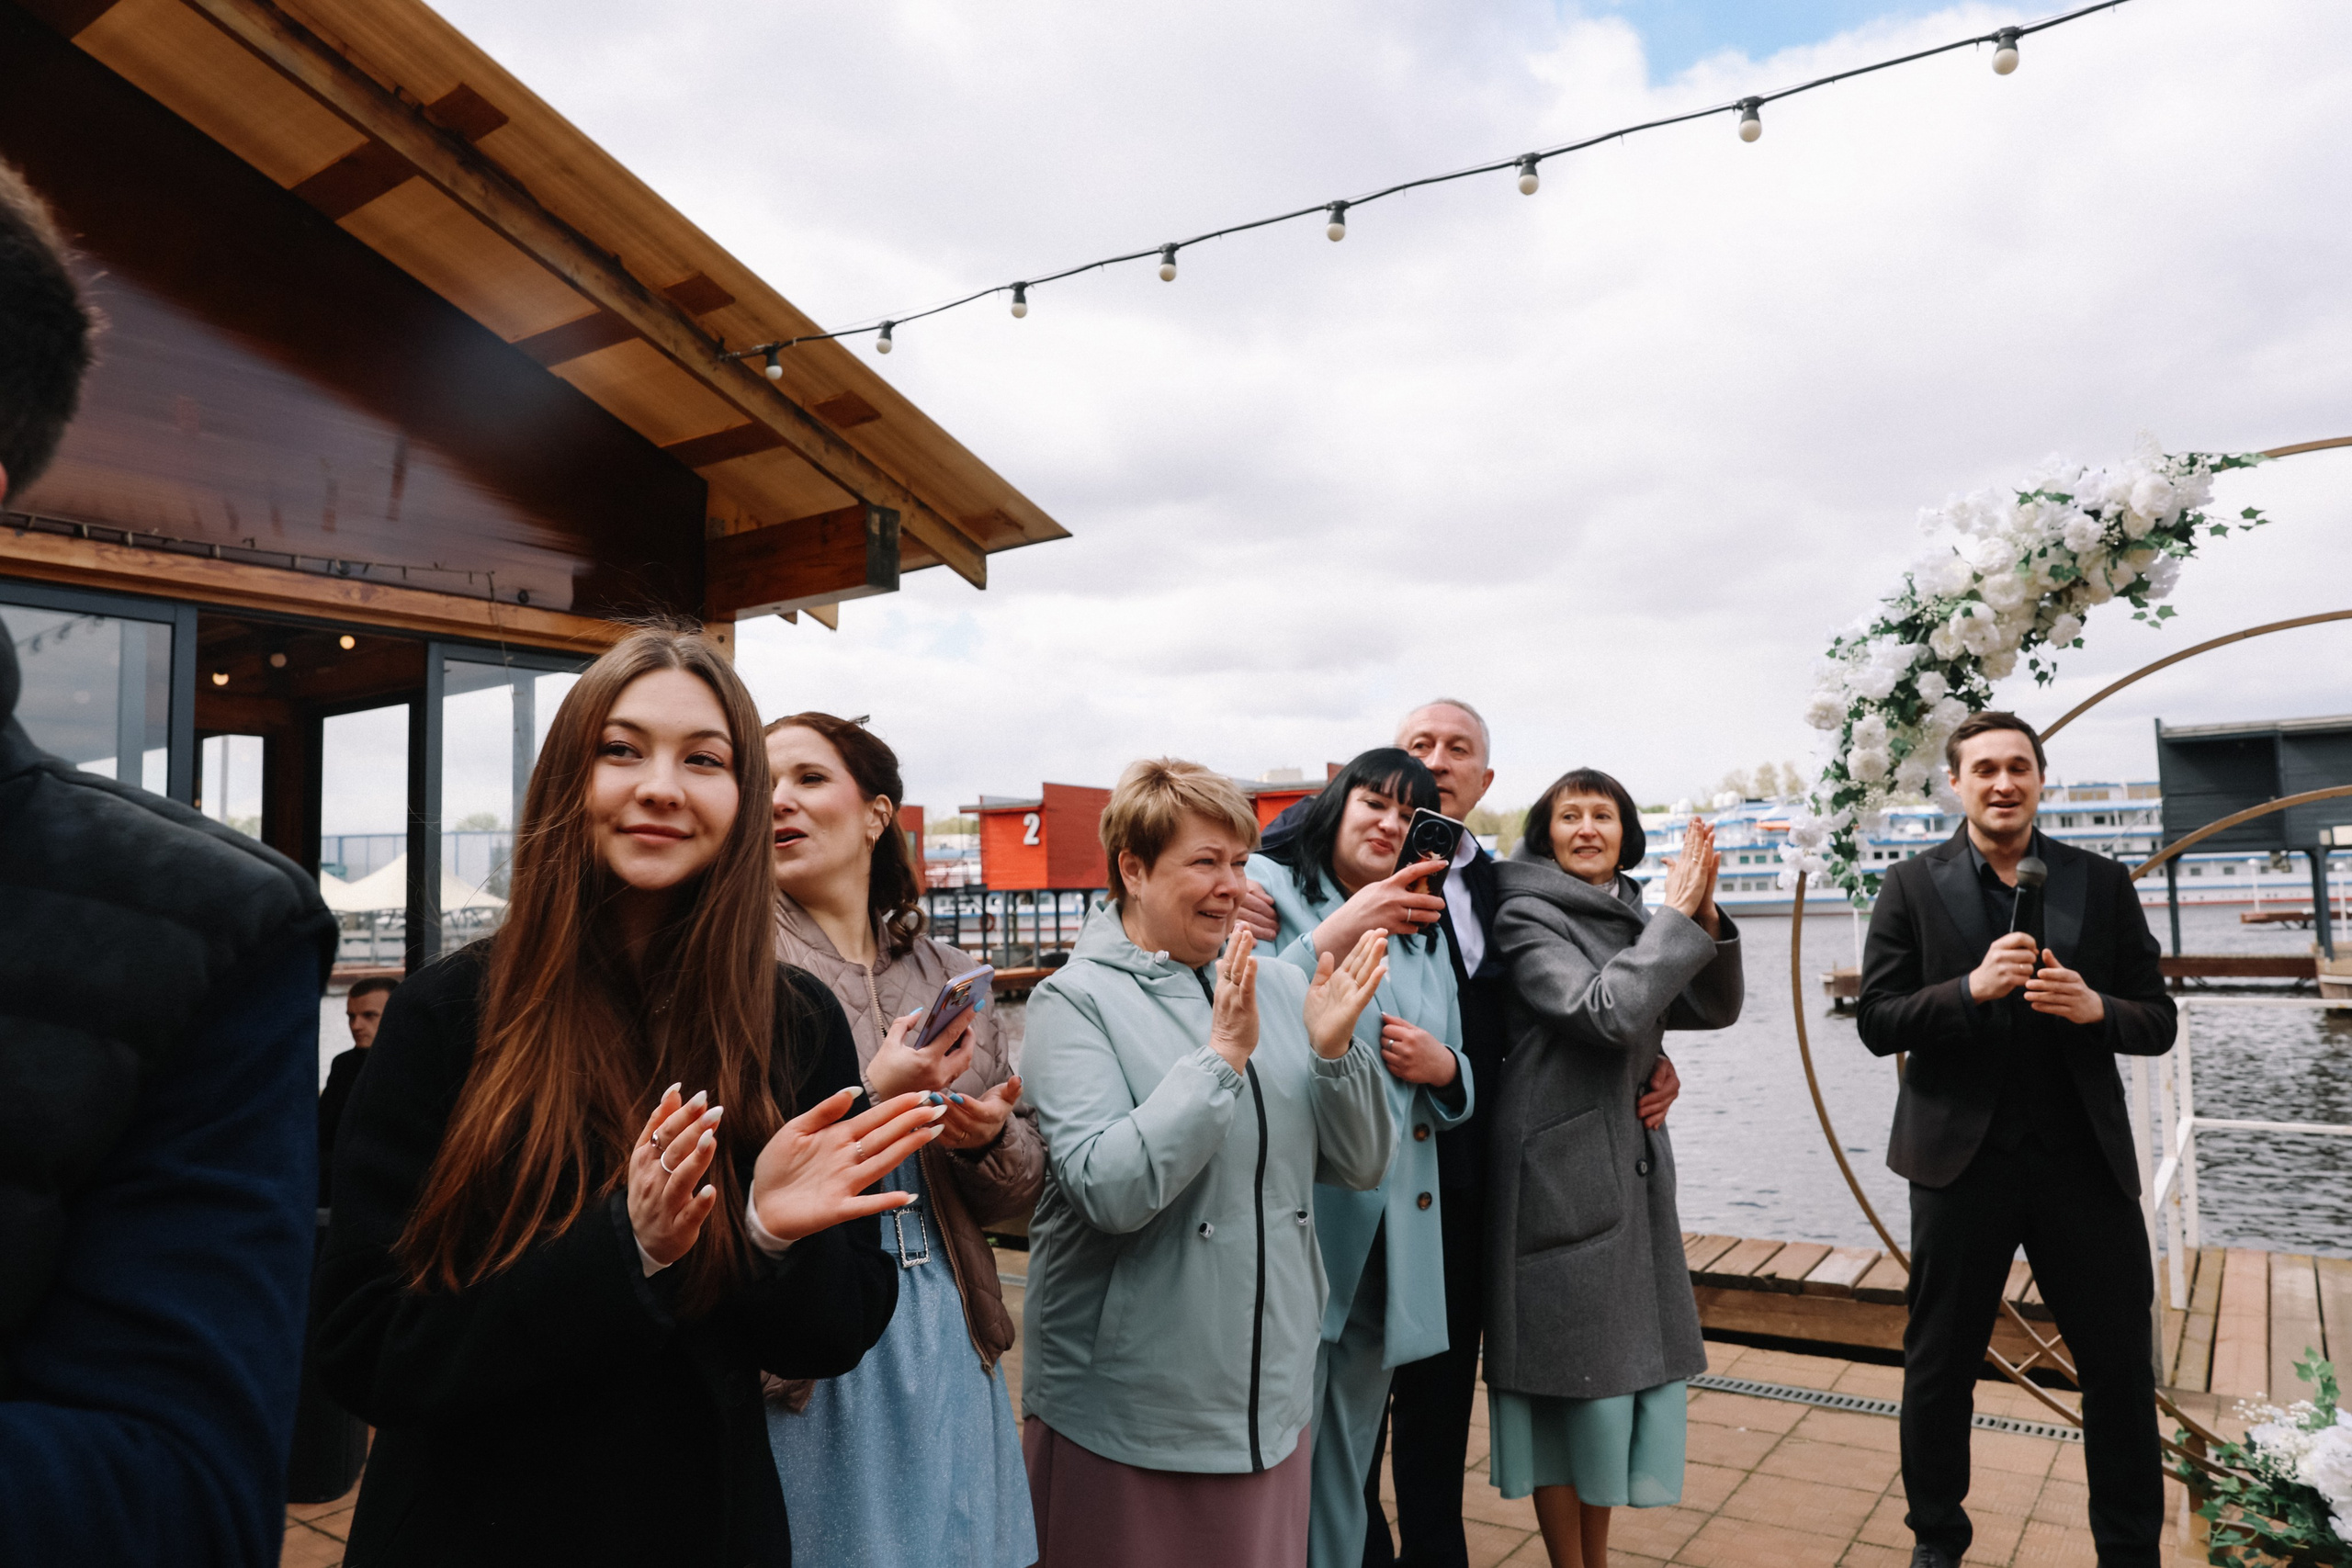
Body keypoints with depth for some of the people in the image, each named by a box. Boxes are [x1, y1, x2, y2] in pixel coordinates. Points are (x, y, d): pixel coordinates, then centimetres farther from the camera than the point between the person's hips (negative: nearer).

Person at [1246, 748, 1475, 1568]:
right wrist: (1333, 939, -23)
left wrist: (1443, 1067, -2)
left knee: (1349, 1454, 19)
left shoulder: (1428, 933, 17)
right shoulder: (1271, 888, -3)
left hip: (1395, 1231, 6)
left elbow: (1462, 1087, 21)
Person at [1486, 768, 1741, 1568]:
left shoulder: (1634, 917, 13)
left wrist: (1705, 916, -8)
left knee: (1627, 1369, 13)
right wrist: (1676, 916, -14)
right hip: (1559, 1173, -7)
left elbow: (1716, 1008, 7)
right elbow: (1605, 1011, -21)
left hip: (1634, 1167, 7)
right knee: (1572, 1374, 1)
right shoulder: (1527, 917, -10)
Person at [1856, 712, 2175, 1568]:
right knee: (1940, 1366, 11)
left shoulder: (2103, 884, 6)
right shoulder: (1913, 887, 0)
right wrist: (1972, 988, -21)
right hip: (1963, 1159, -1)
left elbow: (2158, 1021, 6)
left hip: (2085, 1159, 2)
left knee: (2122, 1368, 8)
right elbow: (1876, 1022, -5)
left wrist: (2095, 1008, -16)